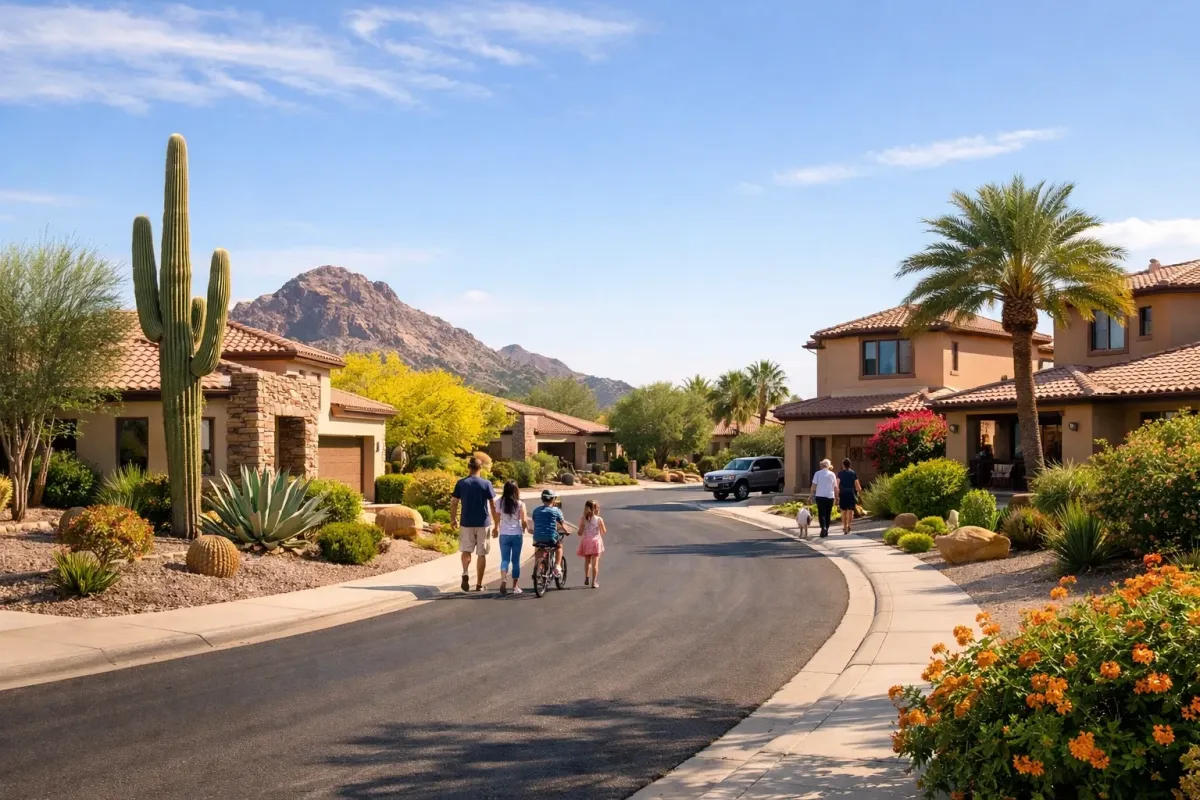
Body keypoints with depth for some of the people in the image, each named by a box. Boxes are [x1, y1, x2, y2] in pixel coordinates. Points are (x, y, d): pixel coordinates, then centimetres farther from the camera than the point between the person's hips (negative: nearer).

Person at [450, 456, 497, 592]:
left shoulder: (461, 483, -2)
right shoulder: (486, 484, -5)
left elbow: (453, 503, 0)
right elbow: (493, 506, -4)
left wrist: (453, 519, 16)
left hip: (466, 523, 1)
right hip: (483, 523, -1)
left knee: (466, 550, 13)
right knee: (481, 553, 8)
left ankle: (465, 573, -15)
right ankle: (479, 584, 11)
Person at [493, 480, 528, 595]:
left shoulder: (500, 502, -2)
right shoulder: (520, 504, -7)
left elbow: (496, 518, 3)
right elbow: (524, 520, -10)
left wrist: (497, 527, 22)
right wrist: (525, 529, 10)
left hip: (504, 535, 1)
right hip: (517, 534, -1)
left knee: (505, 559, 4)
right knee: (516, 560, 9)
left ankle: (503, 580, -21)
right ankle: (515, 586, 12)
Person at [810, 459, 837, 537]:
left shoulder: (817, 473, -1)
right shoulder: (832, 474, 5)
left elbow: (814, 485, -4)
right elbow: (835, 487, 7)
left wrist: (812, 494, 5)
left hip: (820, 496, -2)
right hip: (830, 496, 2)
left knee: (821, 513, -2)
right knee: (828, 514, 12)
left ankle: (823, 527, -25)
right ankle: (826, 531, 15)